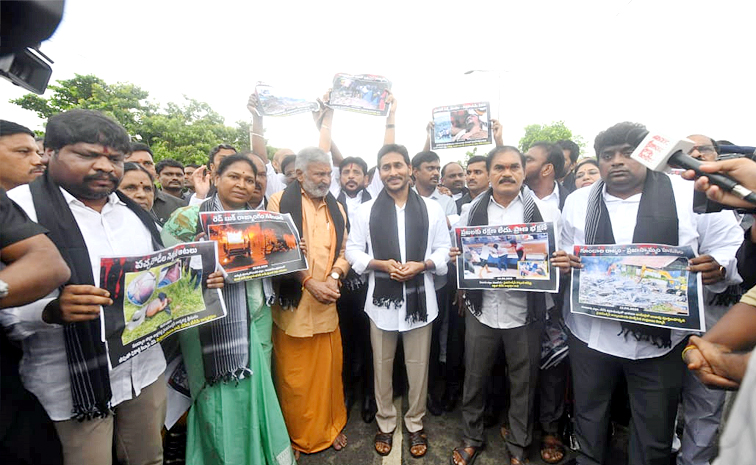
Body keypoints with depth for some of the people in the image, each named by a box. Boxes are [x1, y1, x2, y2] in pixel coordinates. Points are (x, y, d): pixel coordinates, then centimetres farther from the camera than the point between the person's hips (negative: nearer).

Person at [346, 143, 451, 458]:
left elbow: (444, 250, 2)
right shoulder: (367, 210, 1)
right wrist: (381, 264, -14)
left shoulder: (432, 208, 1)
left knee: (418, 366, 14)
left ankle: (415, 424, 38)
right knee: (382, 365, 16)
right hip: (381, 298, 1)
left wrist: (421, 265, -15)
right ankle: (385, 424, 39)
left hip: (420, 298, 0)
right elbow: (353, 251, 1)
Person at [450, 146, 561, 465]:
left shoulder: (544, 211, -1)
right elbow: (459, 256, 9)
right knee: (474, 379, 15)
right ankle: (472, 438, 40)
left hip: (525, 313, -1)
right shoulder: (471, 212, 5)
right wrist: (456, 257, -13)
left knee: (523, 383, 16)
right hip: (481, 310, 2)